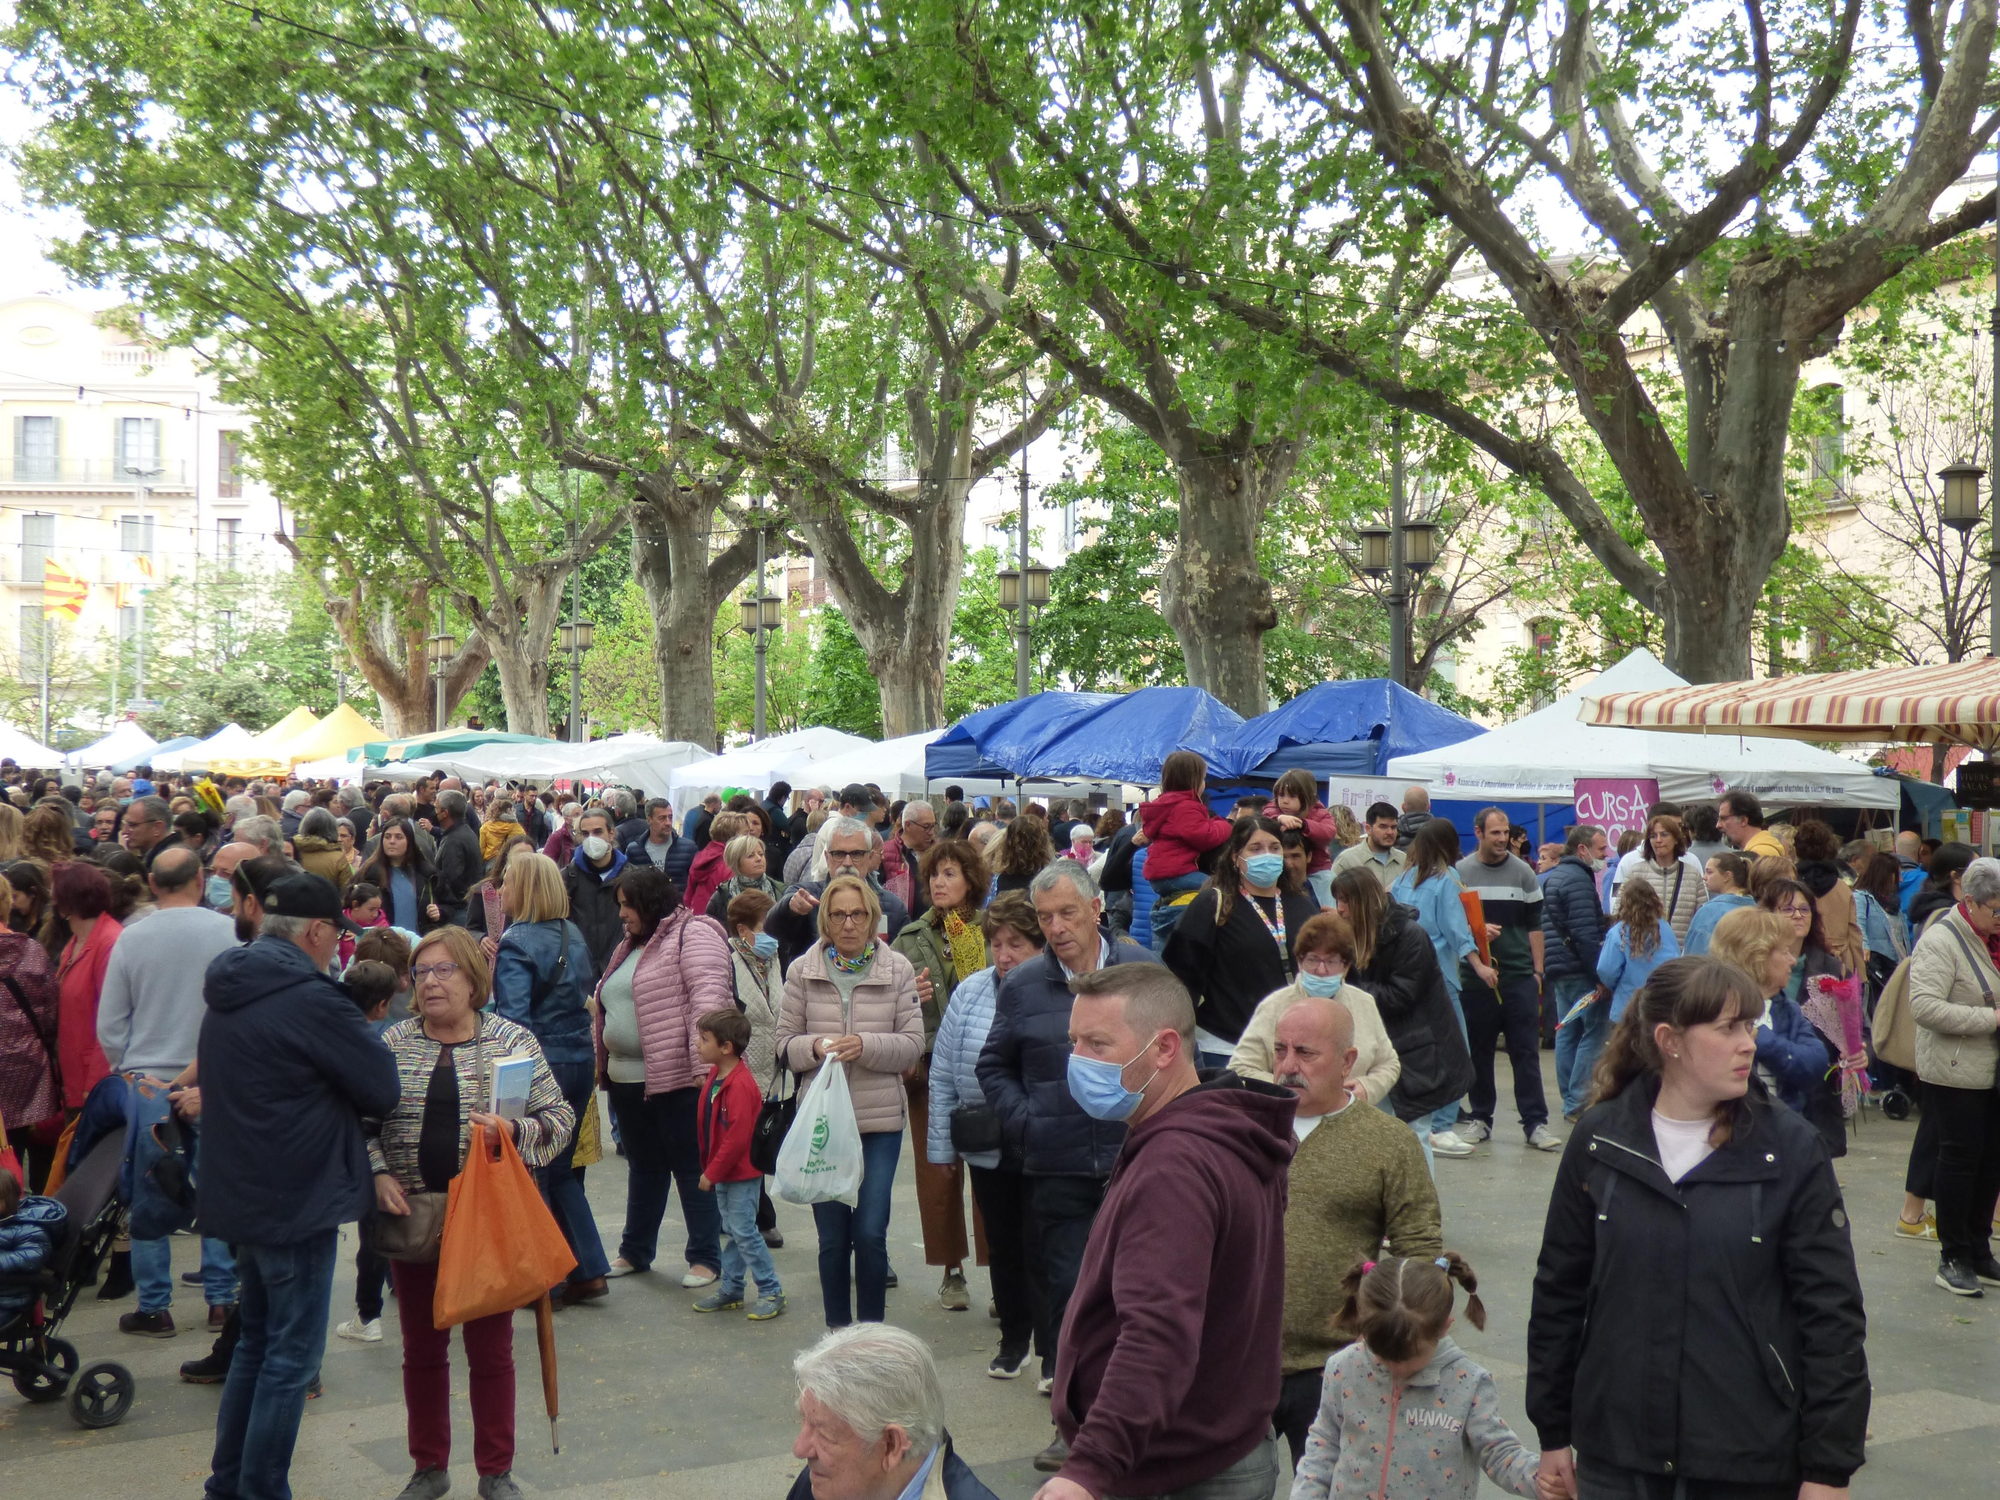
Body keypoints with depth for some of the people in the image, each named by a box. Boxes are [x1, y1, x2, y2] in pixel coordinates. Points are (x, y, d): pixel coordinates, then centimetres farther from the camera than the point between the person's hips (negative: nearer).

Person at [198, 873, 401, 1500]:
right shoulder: (313, 999, -20)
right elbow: (383, 1091, -16)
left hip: (239, 1192, 9)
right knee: (292, 1355, 1)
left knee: (257, 1340, 21)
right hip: (297, 1199, -9)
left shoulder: (228, 993, 8)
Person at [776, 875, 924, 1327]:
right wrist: (814, 1047, -15)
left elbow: (912, 1044, -1)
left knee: (870, 1234, -4)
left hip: (881, 1119, -1)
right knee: (832, 1237, 7)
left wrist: (865, 1045, -17)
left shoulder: (897, 969, 1)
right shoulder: (802, 971, 3)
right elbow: (785, 1043, 5)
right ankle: (837, 1330, 22)